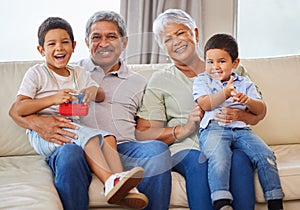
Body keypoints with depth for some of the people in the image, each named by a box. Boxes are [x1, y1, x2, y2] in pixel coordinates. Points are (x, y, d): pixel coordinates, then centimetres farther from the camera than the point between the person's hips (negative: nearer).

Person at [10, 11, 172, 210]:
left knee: (158, 149, -30)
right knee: (70, 153, -37)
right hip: (77, 145, -1)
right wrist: (38, 123, -8)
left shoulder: (138, 82, 26)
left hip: (122, 148, 2)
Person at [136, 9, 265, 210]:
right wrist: (184, 129, -12)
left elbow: (259, 112, 17)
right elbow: (143, 133, 4)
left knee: (240, 159, -33)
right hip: (185, 148, -1)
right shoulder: (160, 80, 14)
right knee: (199, 161, -35)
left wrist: (240, 116, -8)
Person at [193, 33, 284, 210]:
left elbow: (261, 109, 14)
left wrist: (248, 101, -8)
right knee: (219, 156, -34)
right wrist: (225, 93, -14)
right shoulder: (202, 80, 18)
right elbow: (204, 104, -1)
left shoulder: (245, 83, 24)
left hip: (241, 129, 3)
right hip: (213, 128, -3)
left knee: (266, 155, -19)